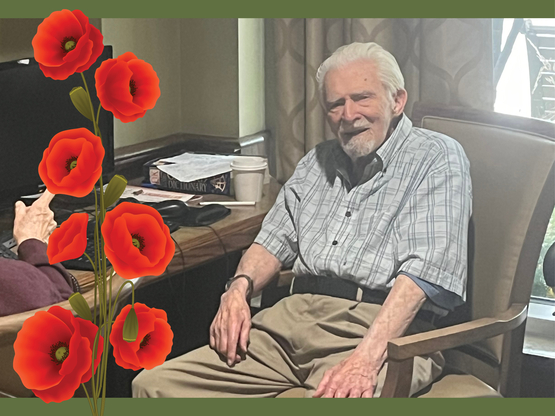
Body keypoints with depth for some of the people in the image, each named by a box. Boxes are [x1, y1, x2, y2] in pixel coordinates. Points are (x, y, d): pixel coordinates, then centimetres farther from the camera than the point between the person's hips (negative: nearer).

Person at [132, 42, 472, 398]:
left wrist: (367, 357, -24)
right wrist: (240, 287, 2)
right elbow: (276, 238, 26)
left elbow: (424, 269, -12)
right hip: (296, 317, 7)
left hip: (385, 330, -6)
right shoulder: (319, 161, 26)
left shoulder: (438, 158, 1)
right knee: (157, 383, -8)